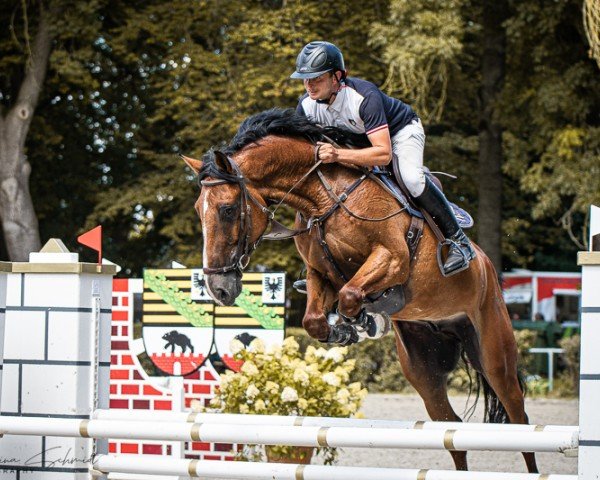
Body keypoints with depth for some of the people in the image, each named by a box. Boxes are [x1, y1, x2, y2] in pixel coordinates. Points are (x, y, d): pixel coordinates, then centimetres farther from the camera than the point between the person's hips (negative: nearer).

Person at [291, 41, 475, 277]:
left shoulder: (364, 96, -41)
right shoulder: (307, 104, -22)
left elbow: (384, 153, -46)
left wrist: (338, 155, -57)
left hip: (400, 131, -7)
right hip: (357, 139, 7)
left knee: (411, 178, -31)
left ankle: (458, 241, -20)